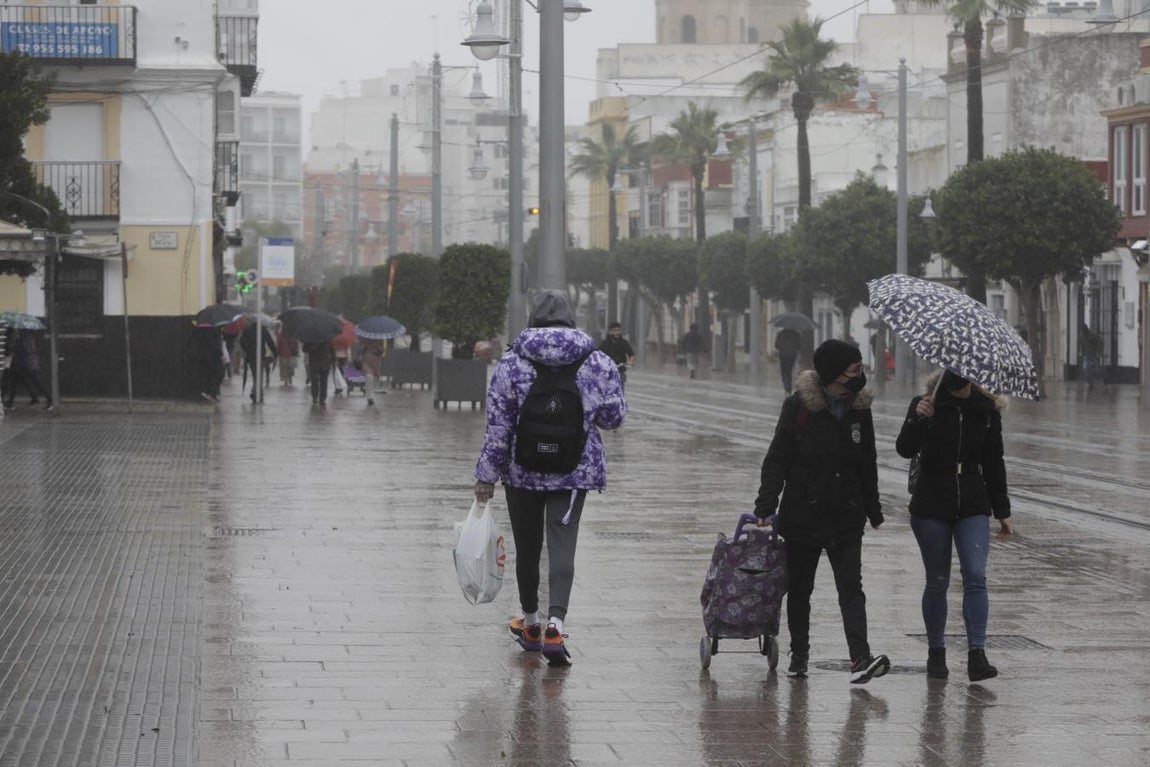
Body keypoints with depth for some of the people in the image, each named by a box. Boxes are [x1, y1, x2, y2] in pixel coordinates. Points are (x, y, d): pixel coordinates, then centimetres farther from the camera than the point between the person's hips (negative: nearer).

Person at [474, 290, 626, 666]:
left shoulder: (511, 364, -8)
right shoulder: (598, 364, -3)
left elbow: (498, 428, -7)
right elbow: (614, 417, 7)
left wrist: (486, 475, 0)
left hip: (523, 470, 0)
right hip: (576, 470, 0)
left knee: (527, 546, 14)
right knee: (563, 545, -2)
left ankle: (530, 623, 30)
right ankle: (554, 624, -21)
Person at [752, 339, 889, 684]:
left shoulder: (859, 408, 4)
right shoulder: (799, 406, -8)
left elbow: (867, 464, 15)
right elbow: (777, 459, -6)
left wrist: (873, 509, 19)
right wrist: (766, 506, -14)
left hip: (847, 518, 2)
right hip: (803, 514, -2)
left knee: (851, 588, -9)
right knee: (799, 588, 10)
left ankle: (860, 658, -19)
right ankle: (799, 653, 25)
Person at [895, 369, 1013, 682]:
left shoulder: (987, 410, 6)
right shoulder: (927, 404, -2)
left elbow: (993, 463, 14)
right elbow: (905, 450, -14)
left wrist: (1002, 511, 13)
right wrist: (917, 419, -32)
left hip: (973, 506, 1)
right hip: (931, 507, -1)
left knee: (975, 576, -12)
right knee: (937, 582, 3)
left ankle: (977, 654, -15)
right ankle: (936, 652, 17)